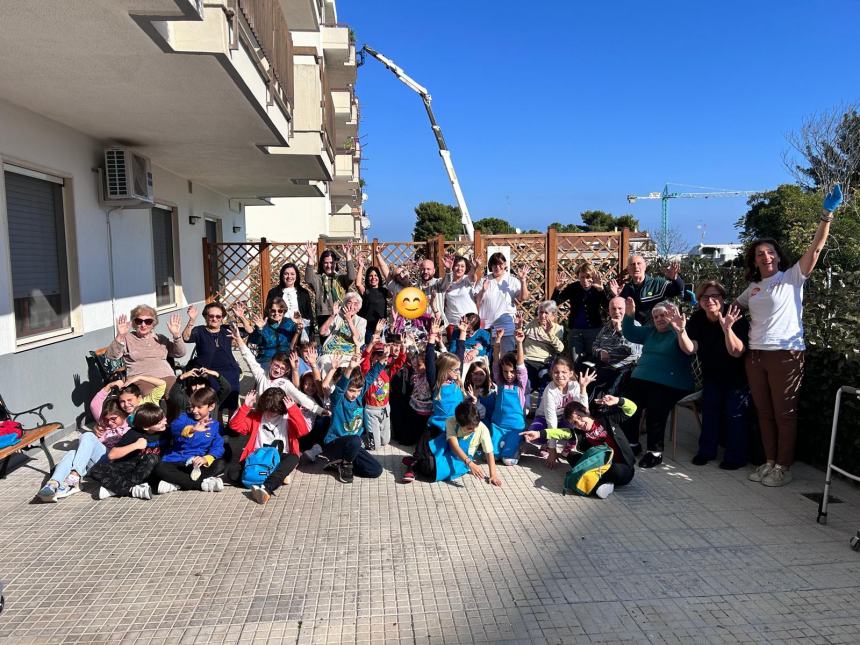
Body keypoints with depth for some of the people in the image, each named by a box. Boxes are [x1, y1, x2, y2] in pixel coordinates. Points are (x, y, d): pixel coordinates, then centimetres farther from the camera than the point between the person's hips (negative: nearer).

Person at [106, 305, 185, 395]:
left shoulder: (160, 339, 24)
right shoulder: (127, 338, 16)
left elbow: (180, 353, 15)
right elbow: (110, 356, 0)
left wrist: (176, 334, 0)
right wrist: (120, 336, -15)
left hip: (166, 376, 3)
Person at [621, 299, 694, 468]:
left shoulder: (678, 331, 2)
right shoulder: (650, 331, 22)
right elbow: (630, 334, 15)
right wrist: (629, 315, -3)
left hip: (670, 384, -5)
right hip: (642, 379, 6)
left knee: (655, 408, -29)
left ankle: (655, 451, -15)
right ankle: (631, 442, 0)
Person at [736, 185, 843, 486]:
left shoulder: (792, 278, 0)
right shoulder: (752, 288, 14)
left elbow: (816, 248, -11)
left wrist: (827, 215, -20)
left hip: (785, 354, -5)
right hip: (755, 355, 6)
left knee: (784, 413, 2)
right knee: (764, 412, 12)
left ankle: (783, 467, 11)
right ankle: (769, 461, 23)